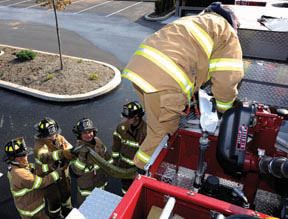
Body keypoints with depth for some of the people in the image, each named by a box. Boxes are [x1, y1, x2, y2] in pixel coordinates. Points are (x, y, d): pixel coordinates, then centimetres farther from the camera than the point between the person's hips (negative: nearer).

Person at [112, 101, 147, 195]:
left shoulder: (146, 130, -25)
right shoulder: (122, 127, -11)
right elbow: (116, 146, 2)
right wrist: (115, 162, 7)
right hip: (124, 166, 4)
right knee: (126, 191, 25)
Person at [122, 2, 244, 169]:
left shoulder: (195, 21, 36)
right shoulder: (228, 34, 13)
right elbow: (226, 79, 3)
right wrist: (224, 109, 21)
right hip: (163, 80, -9)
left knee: (158, 126, 26)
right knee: (162, 134, 9)